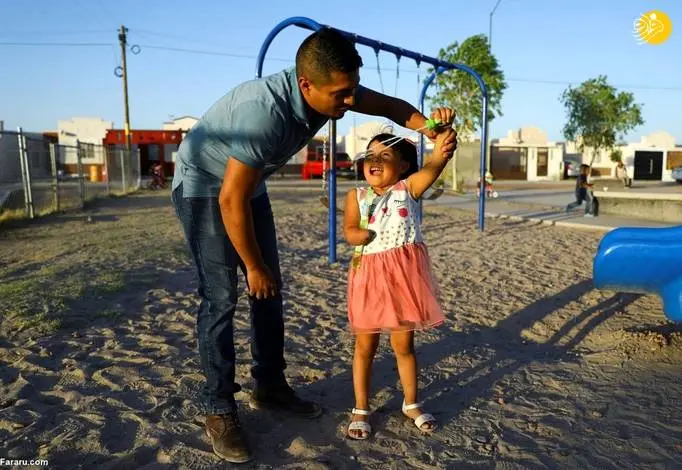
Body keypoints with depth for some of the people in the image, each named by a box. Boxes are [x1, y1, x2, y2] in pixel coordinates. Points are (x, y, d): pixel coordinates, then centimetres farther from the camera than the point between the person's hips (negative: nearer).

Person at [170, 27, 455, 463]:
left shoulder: (329, 89, -15)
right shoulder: (265, 112, -38)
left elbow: (390, 105, 0)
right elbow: (231, 201, -32)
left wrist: (428, 128, -19)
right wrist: (254, 266, -20)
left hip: (248, 184, 8)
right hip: (204, 187, -8)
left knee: (271, 289, 7)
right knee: (221, 297, -11)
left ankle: (270, 386, 20)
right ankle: (219, 409, 3)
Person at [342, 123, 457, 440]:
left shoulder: (409, 188, -1)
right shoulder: (357, 196, 2)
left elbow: (432, 167, -19)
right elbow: (350, 232, -10)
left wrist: (443, 133, -36)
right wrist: (367, 235, -29)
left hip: (405, 274, 0)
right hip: (370, 275, 1)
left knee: (404, 344, 13)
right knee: (365, 345, 11)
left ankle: (411, 404, 34)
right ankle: (361, 409, 27)